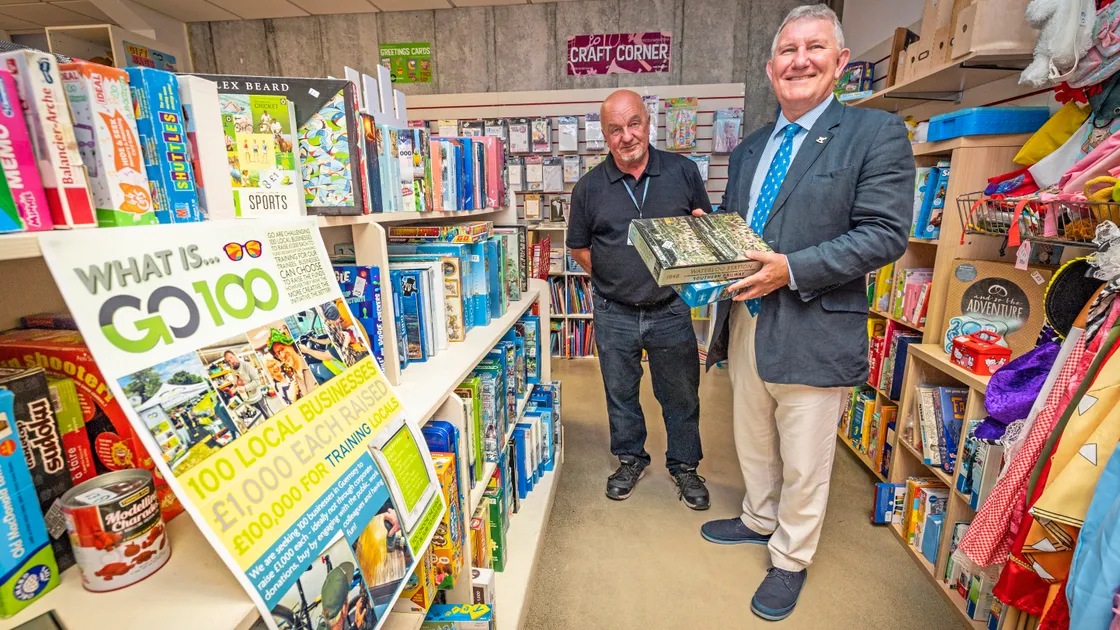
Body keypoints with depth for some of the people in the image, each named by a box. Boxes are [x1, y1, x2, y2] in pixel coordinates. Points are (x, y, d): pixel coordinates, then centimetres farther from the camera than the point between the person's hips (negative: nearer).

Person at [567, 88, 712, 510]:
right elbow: (578, 247, 7)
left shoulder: (683, 171, -1)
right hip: (614, 315, 1)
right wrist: (610, 279, -3)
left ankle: (684, 465, 37)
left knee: (681, 395, 14)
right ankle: (630, 459, 40)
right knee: (620, 393, 16)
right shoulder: (589, 187, -1)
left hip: (671, 310, 0)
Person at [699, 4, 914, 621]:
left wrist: (793, 269, -24)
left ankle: (791, 559, 35)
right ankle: (758, 519, 49)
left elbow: (885, 234, -15)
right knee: (752, 444, 23)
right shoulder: (748, 148, 13)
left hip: (814, 334, -6)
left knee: (802, 464, 11)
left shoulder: (876, 133, -6)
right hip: (746, 323, 6)